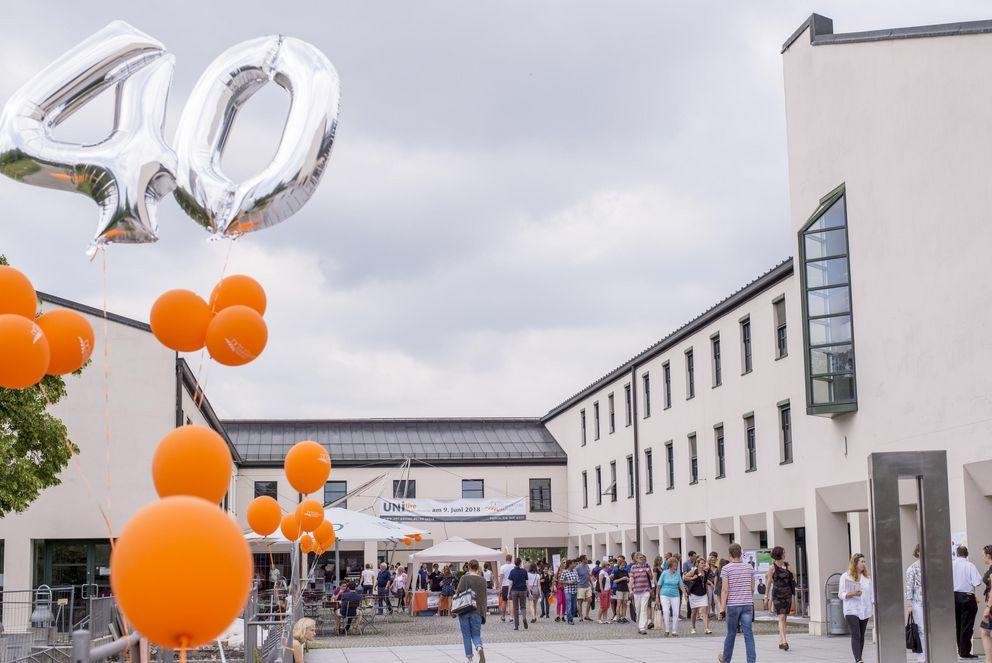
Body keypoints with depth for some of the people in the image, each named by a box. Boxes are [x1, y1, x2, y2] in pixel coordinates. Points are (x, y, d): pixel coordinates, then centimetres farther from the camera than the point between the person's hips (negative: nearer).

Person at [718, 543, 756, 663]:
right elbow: (752, 588, 12)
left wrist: (722, 607, -7)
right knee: (748, 633, 1)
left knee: (731, 633, 10)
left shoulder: (726, 569, -6)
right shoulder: (749, 568, 6)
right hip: (748, 604, 3)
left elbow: (725, 590, -10)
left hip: (733, 605, -3)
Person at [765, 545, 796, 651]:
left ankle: (781, 642, 15)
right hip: (777, 594, -5)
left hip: (787, 594, 5)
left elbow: (792, 581, 20)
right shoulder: (772, 568, -2)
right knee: (781, 617, -15)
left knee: (784, 618, 8)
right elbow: (769, 582, 3)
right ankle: (784, 641, -23)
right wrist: (766, 596, 5)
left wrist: (791, 572, 2)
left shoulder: (787, 566, 10)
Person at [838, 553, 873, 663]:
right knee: (856, 635, -14)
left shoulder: (867, 577, 13)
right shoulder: (846, 577, 0)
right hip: (851, 611, -4)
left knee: (861, 636, 7)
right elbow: (841, 594, -2)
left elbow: (872, 594, 15)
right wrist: (852, 594, -18)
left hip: (865, 611, 4)